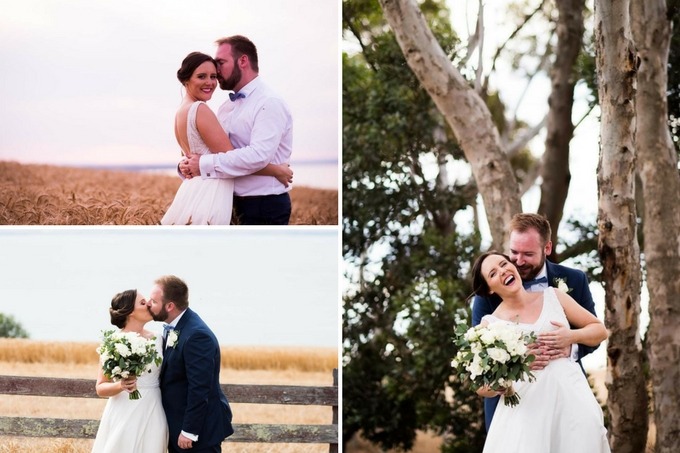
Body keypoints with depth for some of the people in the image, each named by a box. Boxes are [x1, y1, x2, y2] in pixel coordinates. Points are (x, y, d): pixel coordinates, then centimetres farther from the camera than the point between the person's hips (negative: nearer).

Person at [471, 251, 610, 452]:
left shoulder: (553, 296, 10)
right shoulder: (490, 324, 5)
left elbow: (600, 330, 15)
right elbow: (482, 387, 3)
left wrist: (572, 336, -4)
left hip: (572, 400, 1)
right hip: (526, 410, -1)